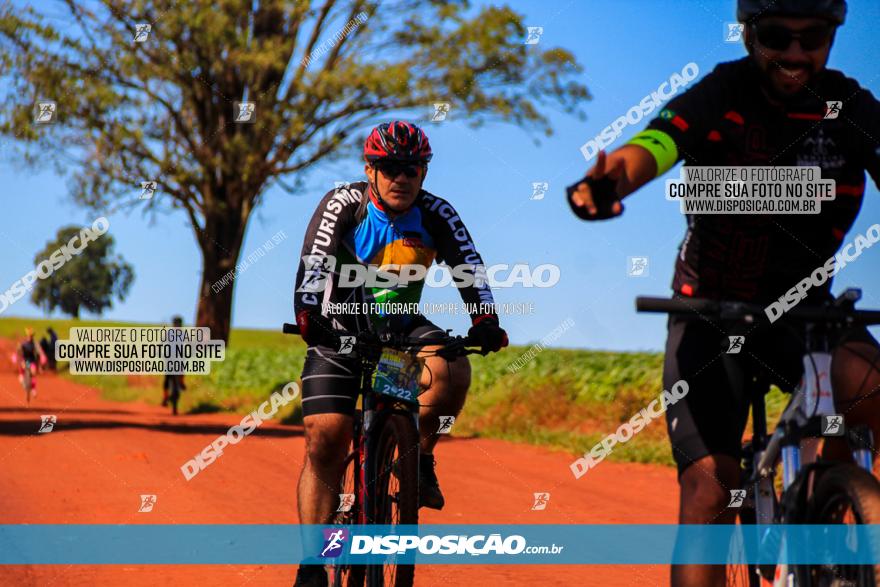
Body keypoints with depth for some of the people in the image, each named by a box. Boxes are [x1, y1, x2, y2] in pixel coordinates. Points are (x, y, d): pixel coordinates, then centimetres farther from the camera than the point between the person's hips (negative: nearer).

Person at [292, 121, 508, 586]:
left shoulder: (436, 215, -10)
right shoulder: (343, 206, -15)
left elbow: (468, 266, -19)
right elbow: (313, 264, -27)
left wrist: (485, 319, -37)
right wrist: (306, 315, -44)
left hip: (401, 327, 2)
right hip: (338, 329, -2)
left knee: (453, 372, -30)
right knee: (324, 440, -13)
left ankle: (419, 457, -3)